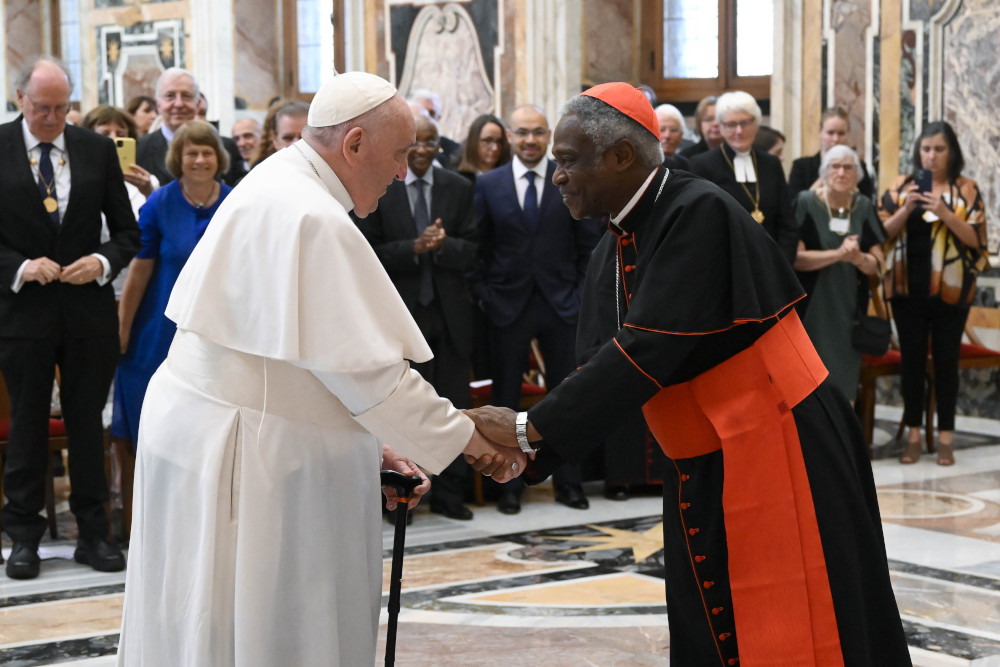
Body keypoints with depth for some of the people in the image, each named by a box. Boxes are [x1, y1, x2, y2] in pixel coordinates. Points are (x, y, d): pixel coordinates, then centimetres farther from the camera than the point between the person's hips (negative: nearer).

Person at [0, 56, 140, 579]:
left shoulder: (97, 150, 3)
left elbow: (127, 230, 8)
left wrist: (103, 261, -11)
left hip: (88, 307, 2)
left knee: (87, 421, 8)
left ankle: (93, 534, 18)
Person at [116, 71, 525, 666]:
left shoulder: (274, 186, 11)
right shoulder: (312, 220, -21)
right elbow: (367, 368, -21)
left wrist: (367, 439, 14)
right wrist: (473, 440, -11)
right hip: (242, 456, -10)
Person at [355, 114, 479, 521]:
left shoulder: (458, 188, 7)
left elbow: (470, 252, 2)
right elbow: (369, 253, -6)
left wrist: (442, 245, -18)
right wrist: (414, 248, -19)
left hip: (449, 314, 2)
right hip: (400, 315, -2)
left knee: (453, 407, 5)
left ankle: (449, 494, 15)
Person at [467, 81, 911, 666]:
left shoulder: (699, 213, -20)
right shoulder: (614, 251, 6)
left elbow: (647, 352, -26)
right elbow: (604, 364, 7)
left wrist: (531, 428, -23)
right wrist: (526, 455, -5)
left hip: (778, 455, -8)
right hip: (703, 467, 8)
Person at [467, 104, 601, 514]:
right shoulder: (488, 184, 2)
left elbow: (588, 245, 4)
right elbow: (478, 247, 4)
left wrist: (582, 294, -2)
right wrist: (481, 295, -3)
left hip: (561, 305, 0)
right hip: (508, 306, 0)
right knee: (505, 400, 7)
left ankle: (569, 482, 18)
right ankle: (509, 484, 18)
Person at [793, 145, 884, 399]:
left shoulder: (864, 207, 7)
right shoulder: (806, 203, -4)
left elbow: (877, 265, 5)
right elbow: (796, 258, -12)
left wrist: (857, 257, -16)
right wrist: (838, 254, -21)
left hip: (850, 309, 3)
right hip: (812, 309, -3)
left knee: (844, 382, 4)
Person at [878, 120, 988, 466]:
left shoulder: (966, 189, 2)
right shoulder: (901, 186, 7)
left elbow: (975, 238, -6)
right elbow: (883, 232, 1)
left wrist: (944, 213, -18)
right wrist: (907, 208, -14)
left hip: (949, 290, -2)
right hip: (908, 288, 2)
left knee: (946, 360, 2)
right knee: (912, 358, 4)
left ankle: (945, 438, 8)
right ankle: (913, 435, 11)